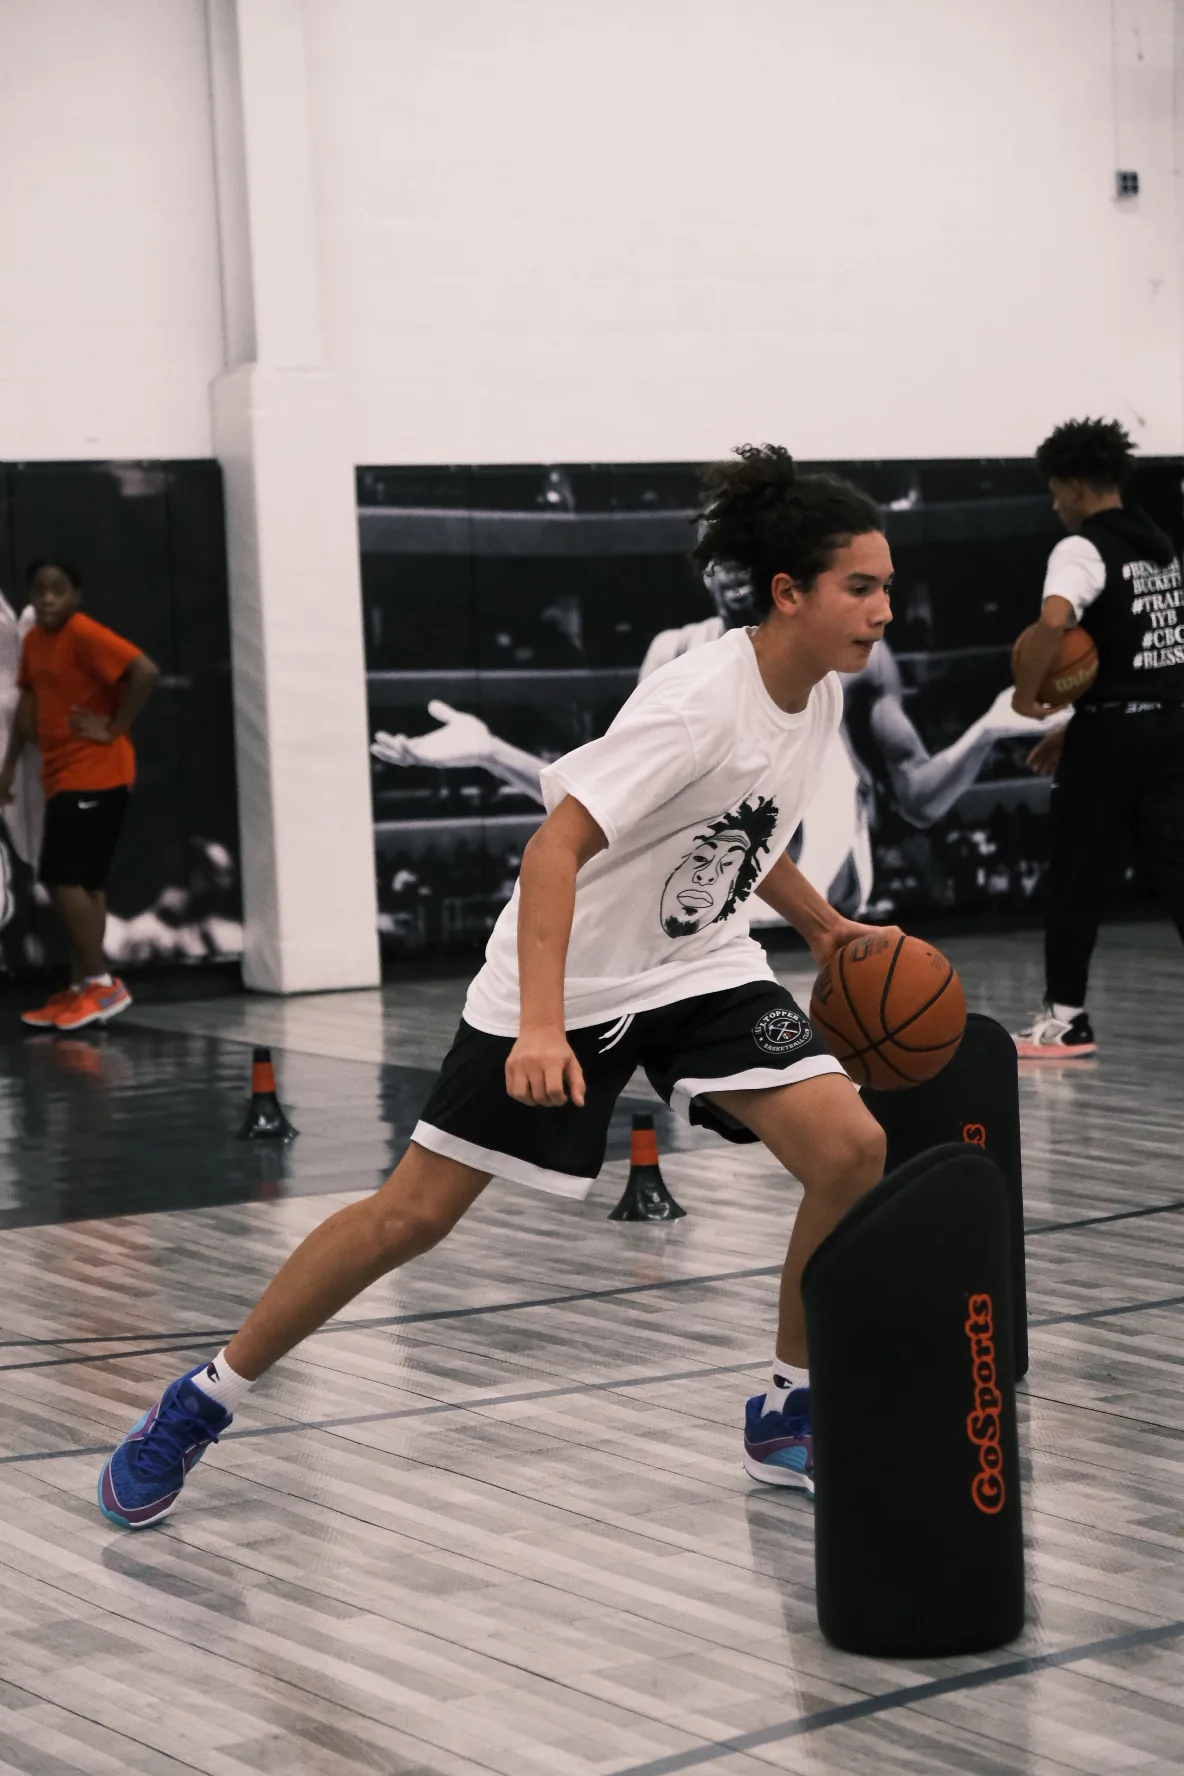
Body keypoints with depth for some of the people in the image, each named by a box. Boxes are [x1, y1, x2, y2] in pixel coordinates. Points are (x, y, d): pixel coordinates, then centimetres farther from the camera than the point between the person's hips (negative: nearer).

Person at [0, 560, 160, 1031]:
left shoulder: (85, 635, -16)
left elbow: (145, 672, -27)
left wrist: (114, 728, -20)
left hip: (95, 776, -9)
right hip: (63, 777, 9)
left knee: (62, 877, -13)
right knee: (81, 882, 10)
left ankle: (102, 984, -9)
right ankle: (82, 988, 15)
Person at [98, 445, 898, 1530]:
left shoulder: (820, 691, -1)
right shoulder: (699, 701, -26)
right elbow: (557, 844, -33)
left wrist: (824, 926, 12)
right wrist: (541, 1025, -41)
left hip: (703, 968, 7)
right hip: (571, 981, -7)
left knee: (852, 1149, -14)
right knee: (416, 1212, -4)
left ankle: (788, 1419, 5)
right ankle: (201, 1406, 13)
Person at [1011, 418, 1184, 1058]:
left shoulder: (1083, 549, -10)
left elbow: (1053, 621, -31)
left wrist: (1025, 692, -15)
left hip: (1115, 729, -7)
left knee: (1077, 874, 6)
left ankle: (1064, 1019, 13)